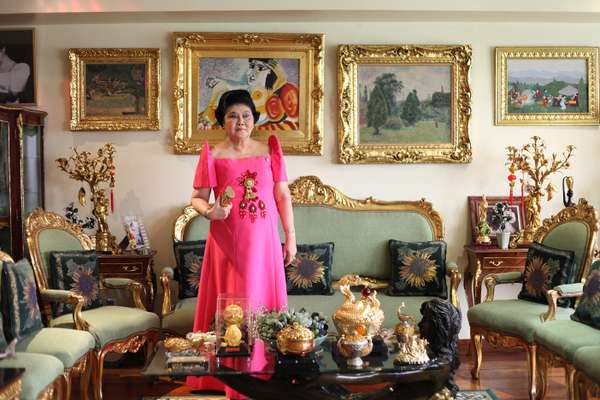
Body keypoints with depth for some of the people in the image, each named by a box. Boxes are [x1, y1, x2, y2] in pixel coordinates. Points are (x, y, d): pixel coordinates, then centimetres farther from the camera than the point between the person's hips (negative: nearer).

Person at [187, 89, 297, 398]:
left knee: (265, 303, 5)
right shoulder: (212, 155, 2)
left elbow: (283, 196, 8)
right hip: (228, 242, -2)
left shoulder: (269, 150, 7)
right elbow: (197, 198, 2)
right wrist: (209, 211, -20)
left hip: (264, 241, 2)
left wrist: (290, 237, 5)